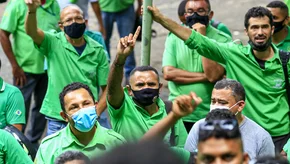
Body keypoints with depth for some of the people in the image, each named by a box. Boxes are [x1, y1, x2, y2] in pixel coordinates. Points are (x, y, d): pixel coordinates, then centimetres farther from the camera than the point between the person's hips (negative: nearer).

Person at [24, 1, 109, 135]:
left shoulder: (97, 51, 3)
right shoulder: (54, 43, -2)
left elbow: (107, 88, 6)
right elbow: (31, 31, -22)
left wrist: (96, 112, -10)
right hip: (57, 121, -2)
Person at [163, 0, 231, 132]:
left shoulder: (222, 40, -5)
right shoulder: (174, 37, 4)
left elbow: (213, 75, -17)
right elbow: (168, 73, -7)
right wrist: (204, 77, -13)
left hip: (209, 116, -2)